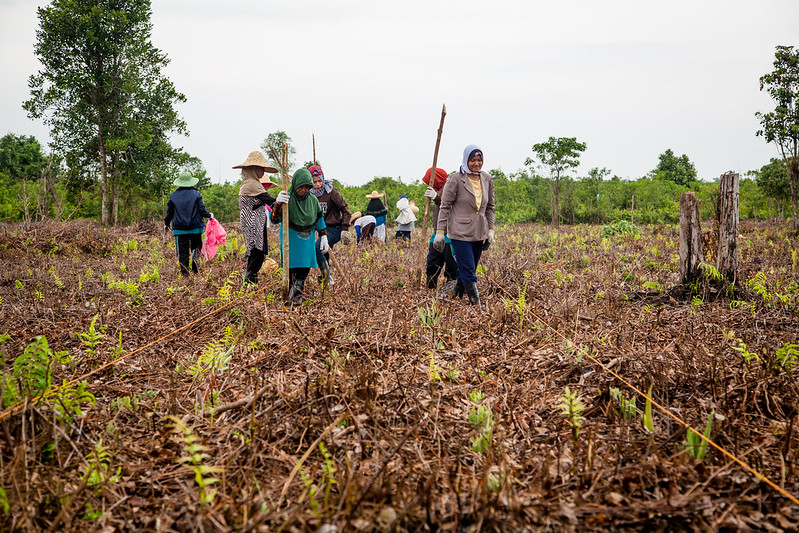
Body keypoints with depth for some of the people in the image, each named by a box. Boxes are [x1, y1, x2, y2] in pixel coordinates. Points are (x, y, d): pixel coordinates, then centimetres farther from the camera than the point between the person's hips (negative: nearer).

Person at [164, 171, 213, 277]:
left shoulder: (173, 196, 3)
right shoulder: (196, 194, -3)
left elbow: (169, 212, 8)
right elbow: (202, 210, -5)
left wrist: (166, 224, 24)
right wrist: (209, 215, 15)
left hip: (179, 229, 1)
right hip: (195, 228, -1)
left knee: (182, 252, 4)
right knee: (196, 248, 14)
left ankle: (184, 272, 1)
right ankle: (195, 269, 2)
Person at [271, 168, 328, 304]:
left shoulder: (313, 200, 4)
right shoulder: (287, 199, -9)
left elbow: (319, 220, 16)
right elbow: (274, 220, -14)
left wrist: (323, 238, 13)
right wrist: (277, 204, -30)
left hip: (307, 242, 4)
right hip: (290, 241, -4)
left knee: (304, 270, 4)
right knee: (290, 269, -3)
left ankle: (297, 294, 16)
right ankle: (290, 295, 7)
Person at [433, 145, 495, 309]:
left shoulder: (487, 179, 9)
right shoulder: (455, 180, -6)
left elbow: (490, 207, 16)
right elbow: (445, 206, -4)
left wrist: (491, 229, 9)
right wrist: (440, 231, -8)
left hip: (480, 232, 5)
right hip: (460, 232, -5)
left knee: (468, 271, 10)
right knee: (468, 273, -9)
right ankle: (477, 307, -10)